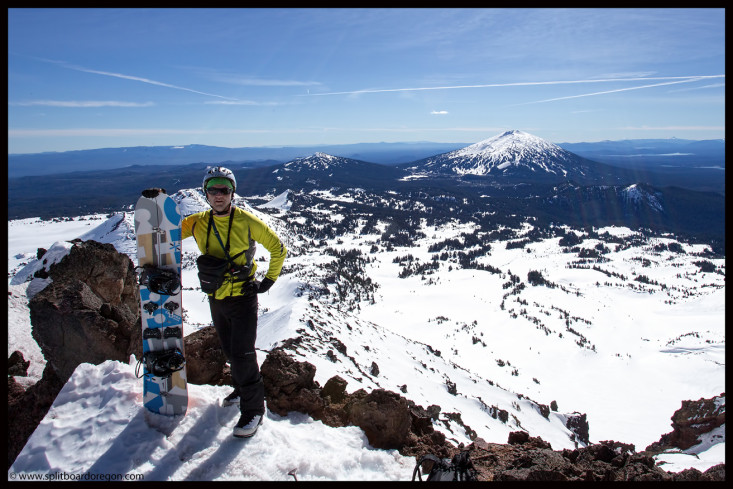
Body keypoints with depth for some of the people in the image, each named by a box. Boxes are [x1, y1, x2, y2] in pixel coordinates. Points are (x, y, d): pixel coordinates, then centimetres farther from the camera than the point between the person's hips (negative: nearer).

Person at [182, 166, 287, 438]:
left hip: (243, 297, -5)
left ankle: (253, 409, 7)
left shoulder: (246, 221, -12)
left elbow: (278, 248, -2)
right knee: (230, 351, 20)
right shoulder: (198, 223, -1)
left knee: (242, 353, -7)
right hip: (216, 300, 5)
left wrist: (268, 280, -3)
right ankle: (241, 389, 43)